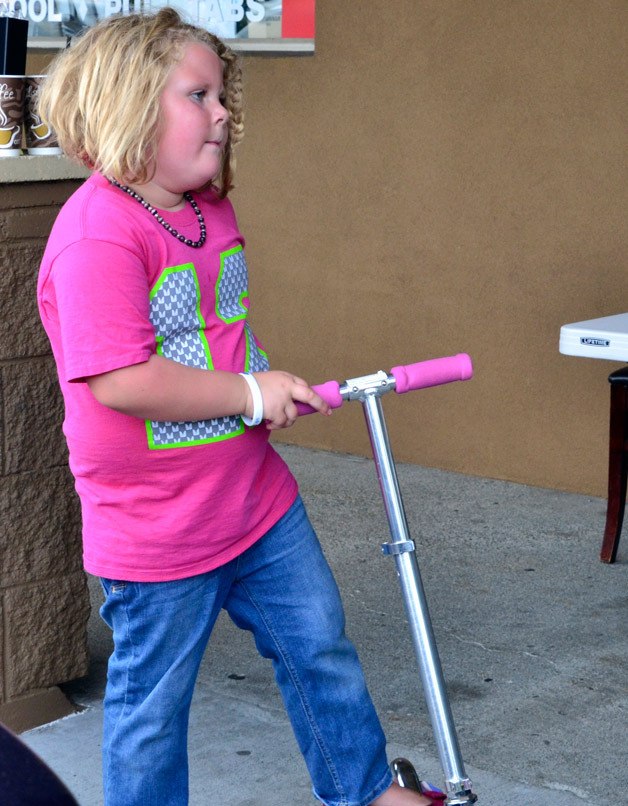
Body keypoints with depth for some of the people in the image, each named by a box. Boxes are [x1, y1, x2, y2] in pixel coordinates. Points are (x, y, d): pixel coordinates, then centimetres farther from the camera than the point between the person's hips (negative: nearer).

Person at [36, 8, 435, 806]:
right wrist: (250, 392, -22)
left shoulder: (210, 209, 6)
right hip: (156, 529, -9)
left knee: (320, 647, 21)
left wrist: (271, 391, 7)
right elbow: (119, 380, -31)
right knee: (152, 702, 9)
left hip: (256, 495, 9)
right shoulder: (98, 233, -23)